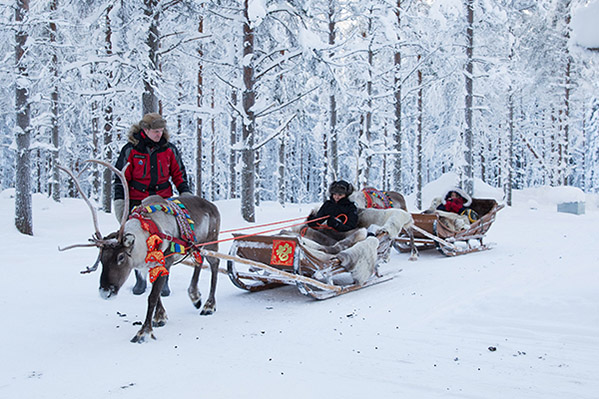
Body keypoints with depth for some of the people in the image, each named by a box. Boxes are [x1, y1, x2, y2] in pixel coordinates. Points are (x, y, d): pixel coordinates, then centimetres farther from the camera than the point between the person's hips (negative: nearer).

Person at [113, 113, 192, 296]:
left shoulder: (169, 149, 5)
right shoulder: (131, 150, 0)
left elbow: (179, 174, 14)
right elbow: (121, 178, 3)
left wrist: (186, 195, 5)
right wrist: (119, 201, -4)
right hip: (136, 203, -1)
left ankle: (163, 281, 9)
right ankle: (140, 278, 19)